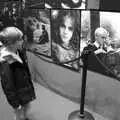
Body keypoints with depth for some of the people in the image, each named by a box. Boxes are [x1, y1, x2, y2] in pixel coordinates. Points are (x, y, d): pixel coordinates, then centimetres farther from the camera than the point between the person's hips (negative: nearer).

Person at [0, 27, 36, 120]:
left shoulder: (20, 51, -10)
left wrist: (31, 86, 15)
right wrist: (15, 104, -16)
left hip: (27, 87, 7)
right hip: (18, 93, -7)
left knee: (26, 106, 29)